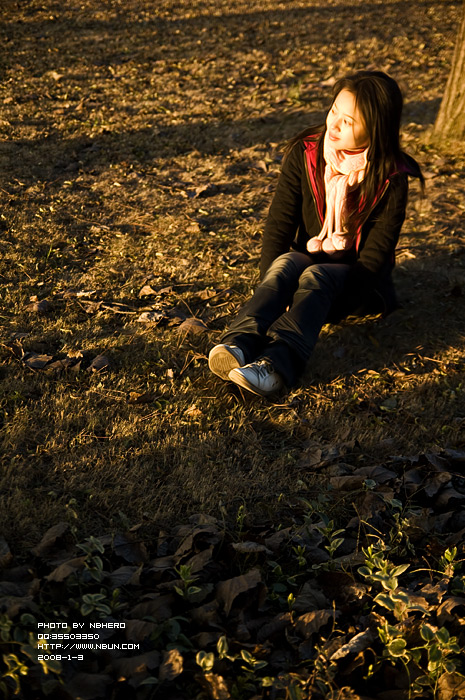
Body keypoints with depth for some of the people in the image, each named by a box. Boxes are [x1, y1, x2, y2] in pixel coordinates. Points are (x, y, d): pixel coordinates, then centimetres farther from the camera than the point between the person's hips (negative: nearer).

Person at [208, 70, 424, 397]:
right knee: (286, 262, -31)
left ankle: (277, 364, -56)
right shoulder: (305, 153, -7)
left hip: (360, 283, -2)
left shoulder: (391, 178, -15)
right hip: (308, 258, 3)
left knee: (315, 276, -34)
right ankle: (239, 345, -52)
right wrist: (272, 291, -21)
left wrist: (330, 309, -25)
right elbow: (280, 223, -9)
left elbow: (375, 254, -16)